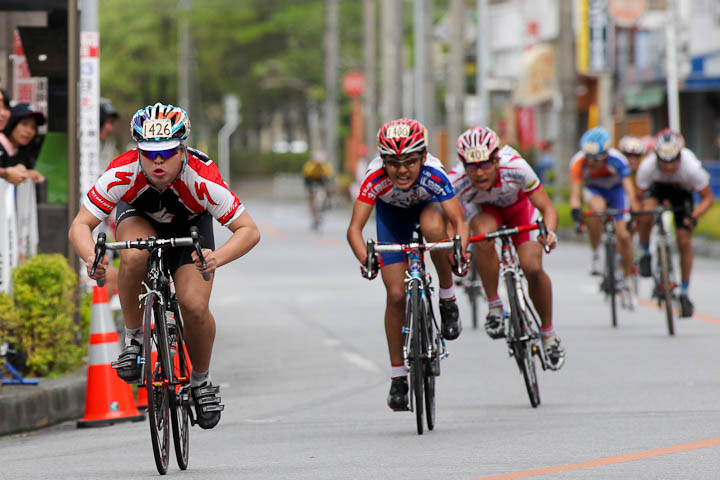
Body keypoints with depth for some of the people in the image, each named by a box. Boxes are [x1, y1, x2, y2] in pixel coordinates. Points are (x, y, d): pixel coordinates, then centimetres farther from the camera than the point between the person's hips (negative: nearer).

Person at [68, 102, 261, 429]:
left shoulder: (202, 179, -38)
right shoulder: (122, 173, -36)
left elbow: (249, 230, -34)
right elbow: (80, 225, -31)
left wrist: (218, 258, -54)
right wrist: (91, 258, -54)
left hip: (190, 226, 0)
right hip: (139, 217, 0)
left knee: (194, 305, -20)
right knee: (135, 255, -36)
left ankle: (201, 380, 9)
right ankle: (134, 339, -13)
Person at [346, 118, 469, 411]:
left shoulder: (433, 175, -39)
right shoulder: (376, 178, -37)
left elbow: (459, 221, -43)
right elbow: (354, 228, -40)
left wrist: (460, 251, -63)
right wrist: (365, 259, -58)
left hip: (428, 205, -1)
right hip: (392, 212, 1)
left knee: (433, 227, -39)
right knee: (396, 294, -7)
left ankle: (448, 299, -16)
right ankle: (398, 378, 6)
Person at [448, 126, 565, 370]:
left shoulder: (515, 167, -38)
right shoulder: (457, 181, -35)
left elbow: (547, 208, -33)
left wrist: (549, 233, -53)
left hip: (519, 206, 0)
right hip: (484, 210, 0)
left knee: (532, 267, -18)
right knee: (484, 237, -36)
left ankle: (548, 333, 5)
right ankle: (494, 307, -17)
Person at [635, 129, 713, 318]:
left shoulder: (691, 168, -38)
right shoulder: (647, 167, -35)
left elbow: (707, 198, -25)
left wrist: (693, 217, -40)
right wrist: (634, 215, -36)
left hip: (682, 191, 0)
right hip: (657, 187, 0)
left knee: (684, 241, -9)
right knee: (646, 214, -34)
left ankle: (684, 293, 6)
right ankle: (645, 253, -5)